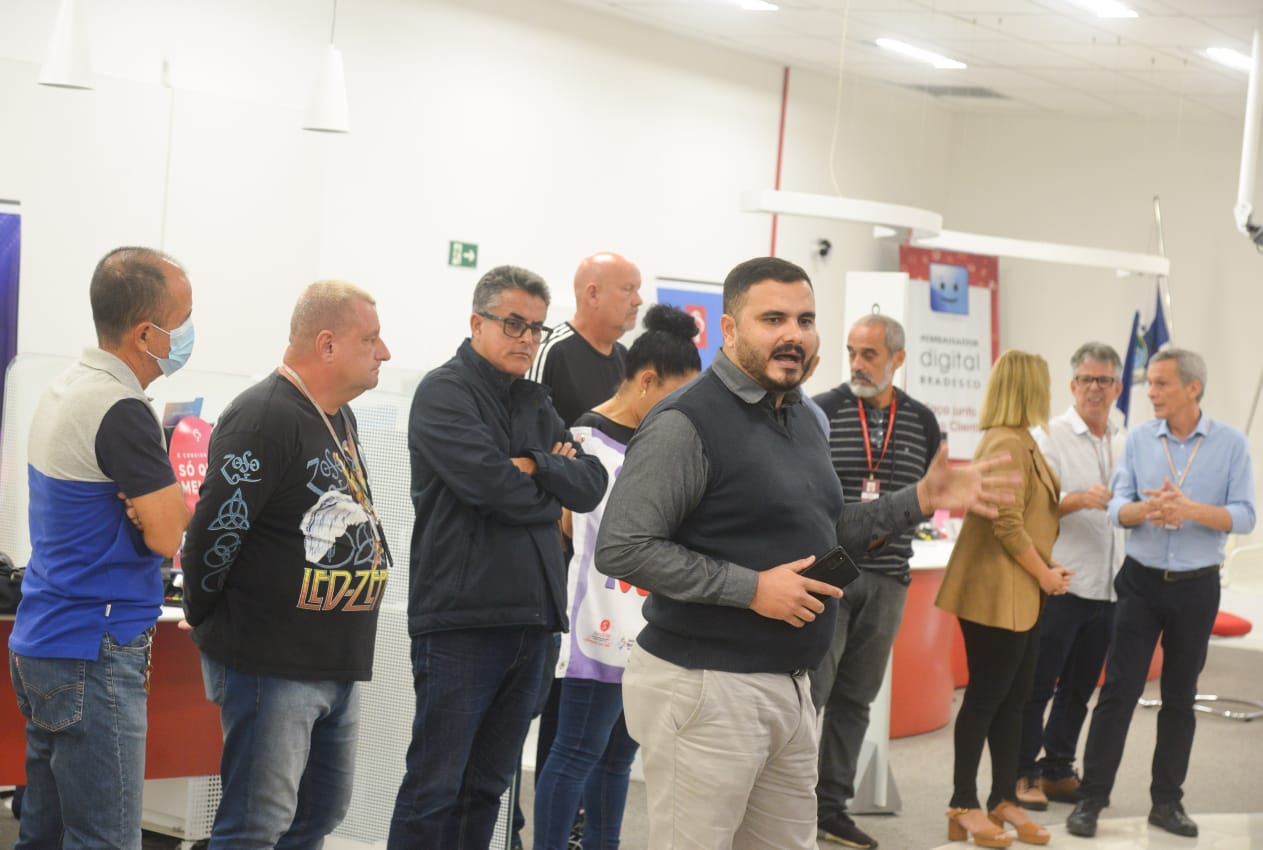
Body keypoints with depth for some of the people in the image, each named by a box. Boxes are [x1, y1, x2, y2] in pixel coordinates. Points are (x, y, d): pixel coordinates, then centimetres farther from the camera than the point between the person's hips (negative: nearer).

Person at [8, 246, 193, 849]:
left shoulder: (64, 390, 11)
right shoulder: (121, 411, -19)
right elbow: (168, 537, -19)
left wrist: (161, 497, -2)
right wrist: (184, 496, 0)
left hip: (41, 642, 10)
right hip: (95, 656, -10)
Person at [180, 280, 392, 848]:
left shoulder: (340, 419, 14)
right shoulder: (264, 418, -17)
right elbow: (214, 533, -19)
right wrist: (207, 621, -6)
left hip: (339, 663, 9)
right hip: (272, 666, -9)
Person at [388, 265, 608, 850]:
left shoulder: (535, 404, 17)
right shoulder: (444, 392, -4)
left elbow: (591, 484, 6)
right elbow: (489, 481, -19)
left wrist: (535, 467, -11)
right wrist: (549, 494, 0)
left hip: (530, 620, 7)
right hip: (461, 618, -7)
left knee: (488, 784, 12)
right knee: (435, 786, -4)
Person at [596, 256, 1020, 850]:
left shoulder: (802, 419, 14)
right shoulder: (686, 423, -15)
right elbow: (620, 549, -21)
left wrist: (920, 500, 11)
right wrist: (751, 588, -21)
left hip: (788, 686, 9)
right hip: (705, 688, -9)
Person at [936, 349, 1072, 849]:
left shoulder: (1020, 441, 14)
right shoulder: (1006, 444, -18)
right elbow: (1008, 526, -22)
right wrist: (1045, 574, -11)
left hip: (1021, 594, 10)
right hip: (996, 593, -10)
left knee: (1014, 697, 12)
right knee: (986, 696, -3)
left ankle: (1003, 800, 20)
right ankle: (964, 808, 5)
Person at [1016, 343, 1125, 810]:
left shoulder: (1123, 442, 13)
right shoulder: (1051, 437, -5)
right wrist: (1077, 500, -24)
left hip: (1106, 586, 6)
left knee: (1079, 687, 13)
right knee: (1038, 683, 0)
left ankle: (1057, 770, 23)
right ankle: (1022, 774, 9)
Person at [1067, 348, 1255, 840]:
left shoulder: (1230, 444, -4)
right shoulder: (1138, 439, 0)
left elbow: (1244, 516, -10)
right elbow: (1118, 508, -6)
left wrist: (1189, 509, -26)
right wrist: (1145, 509, -28)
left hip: (1197, 587, 0)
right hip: (1141, 582, 0)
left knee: (1180, 698, 9)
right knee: (1119, 690, -2)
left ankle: (1167, 801, 19)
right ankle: (1091, 798, 2)